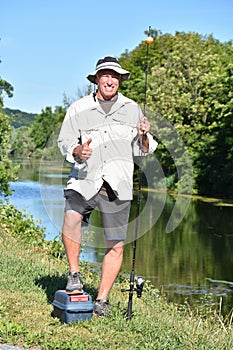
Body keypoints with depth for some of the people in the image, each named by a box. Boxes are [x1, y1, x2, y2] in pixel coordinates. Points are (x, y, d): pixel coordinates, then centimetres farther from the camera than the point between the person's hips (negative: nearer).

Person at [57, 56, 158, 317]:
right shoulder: (78, 109, 6)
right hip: (84, 181, -1)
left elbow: (141, 151, 14)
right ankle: (74, 275, -7)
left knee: (116, 246, 0)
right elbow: (64, 141, 6)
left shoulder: (132, 109, 10)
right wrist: (77, 151, -15)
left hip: (117, 185, 2)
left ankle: (101, 300, 17)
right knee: (71, 219, -29)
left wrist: (143, 137, -9)